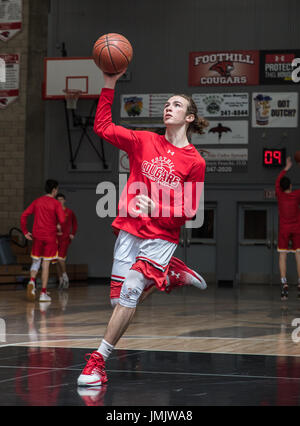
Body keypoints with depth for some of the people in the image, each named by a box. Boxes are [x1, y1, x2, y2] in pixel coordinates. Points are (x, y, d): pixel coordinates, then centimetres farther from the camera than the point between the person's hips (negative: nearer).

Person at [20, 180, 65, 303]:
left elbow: (24, 215, 2)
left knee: (36, 261, 14)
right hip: (50, 237, -3)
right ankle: (43, 293, 3)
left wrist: (25, 232, 7)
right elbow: (62, 220, -16)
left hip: (37, 237, 3)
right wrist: (57, 225, 6)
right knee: (46, 265, 2)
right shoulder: (56, 203, -6)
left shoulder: (37, 201, 7)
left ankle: (32, 281, -16)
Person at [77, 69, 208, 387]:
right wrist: (109, 86, -4)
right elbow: (103, 127, 3)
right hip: (129, 230, 4)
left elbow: (189, 211, -1)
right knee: (120, 296, 3)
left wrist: (156, 209, -17)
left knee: (131, 289, -21)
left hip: (162, 237, -4)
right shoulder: (145, 142, 6)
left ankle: (99, 360, -19)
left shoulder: (194, 161, -3)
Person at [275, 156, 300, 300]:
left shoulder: (279, 195, -3)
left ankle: (283, 283, -18)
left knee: (282, 256, -2)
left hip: (283, 230, 0)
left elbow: (277, 181, 15)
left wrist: (286, 168, 25)